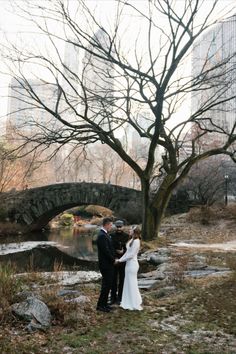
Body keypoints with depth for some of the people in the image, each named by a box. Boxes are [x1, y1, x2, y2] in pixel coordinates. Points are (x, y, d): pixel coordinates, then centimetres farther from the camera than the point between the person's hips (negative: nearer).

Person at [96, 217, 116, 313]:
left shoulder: (105, 234, 11)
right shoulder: (102, 235, -21)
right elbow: (106, 251, -23)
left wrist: (113, 259, 9)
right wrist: (113, 260, -11)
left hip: (108, 264, 10)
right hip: (106, 265, -10)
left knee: (107, 284, 16)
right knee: (106, 284, -3)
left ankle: (104, 303, 26)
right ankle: (100, 305, 7)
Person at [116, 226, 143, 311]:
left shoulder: (136, 241, -18)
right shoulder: (132, 240, 10)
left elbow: (131, 254, -19)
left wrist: (120, 260, -13)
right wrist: (120, 259, 5)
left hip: (132, 264, -9)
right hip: (129, 263, 9)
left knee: (132, 284, 1)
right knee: (128, 284, 15)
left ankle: (135, 304, 13)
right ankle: (129, 303, 25)